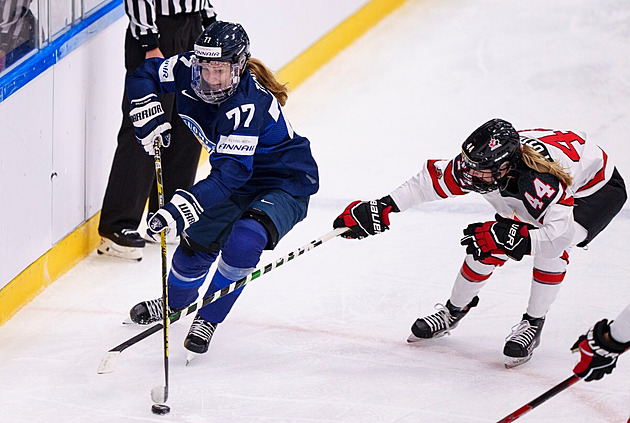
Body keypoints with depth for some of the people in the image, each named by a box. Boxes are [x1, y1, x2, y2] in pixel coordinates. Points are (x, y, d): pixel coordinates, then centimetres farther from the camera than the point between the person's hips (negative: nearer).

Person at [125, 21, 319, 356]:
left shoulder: (248, 105, -37)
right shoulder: (189, 72, -18)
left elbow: (229, 174, -44)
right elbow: (143, 75, 1)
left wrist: (180, 209, -53)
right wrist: (150, 119, -17)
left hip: (285, 183, -7)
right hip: (238, 179, 7)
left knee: (244, 240, -31)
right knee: (196, 242, 7)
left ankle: (208, 319, -9)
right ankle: (173, 303, 40)